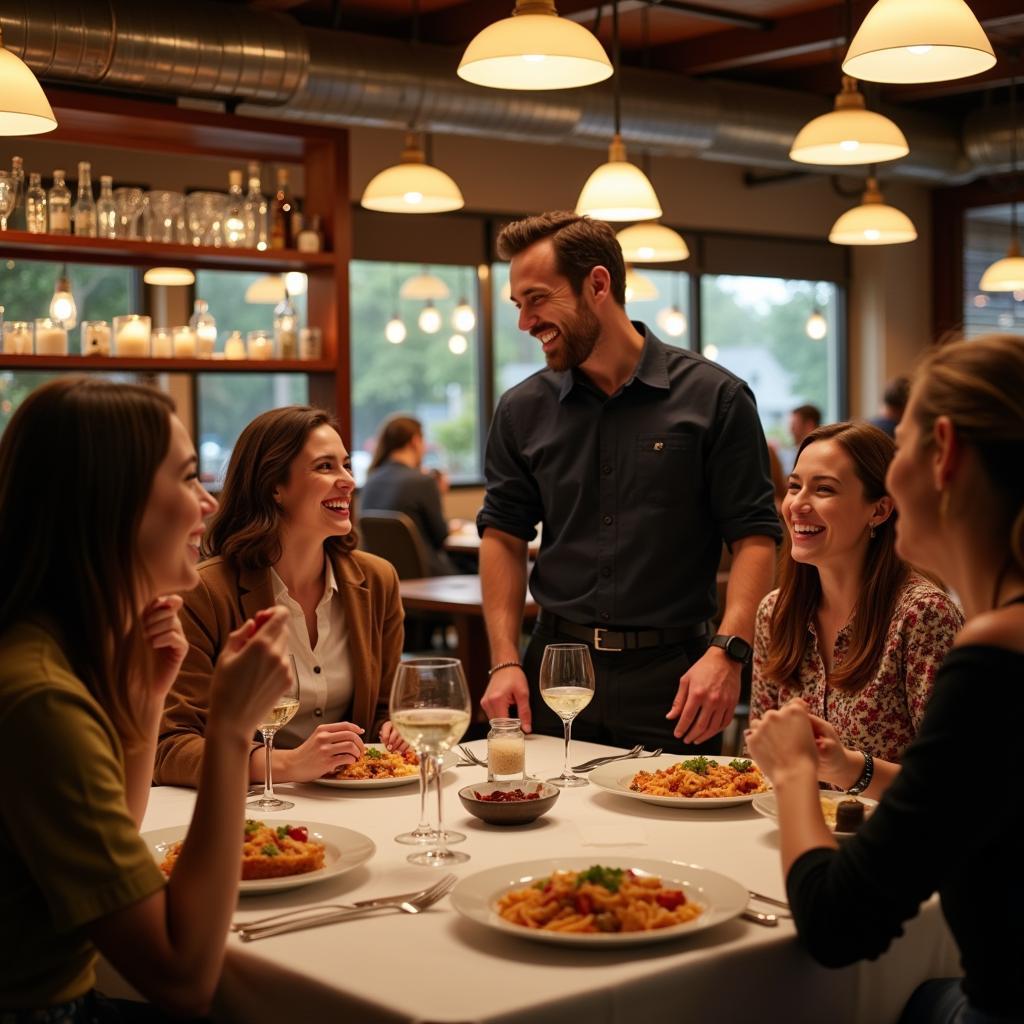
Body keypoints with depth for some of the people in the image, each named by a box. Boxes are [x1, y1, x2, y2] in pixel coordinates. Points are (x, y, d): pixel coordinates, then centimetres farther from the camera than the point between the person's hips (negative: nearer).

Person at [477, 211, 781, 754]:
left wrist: (727, 651, -20)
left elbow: (754, 536, -7)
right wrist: (505, 661, -3)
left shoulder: (714, 397, -4)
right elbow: (503, 536, 8)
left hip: (670, 678, -3)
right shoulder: (522, 410, 6)